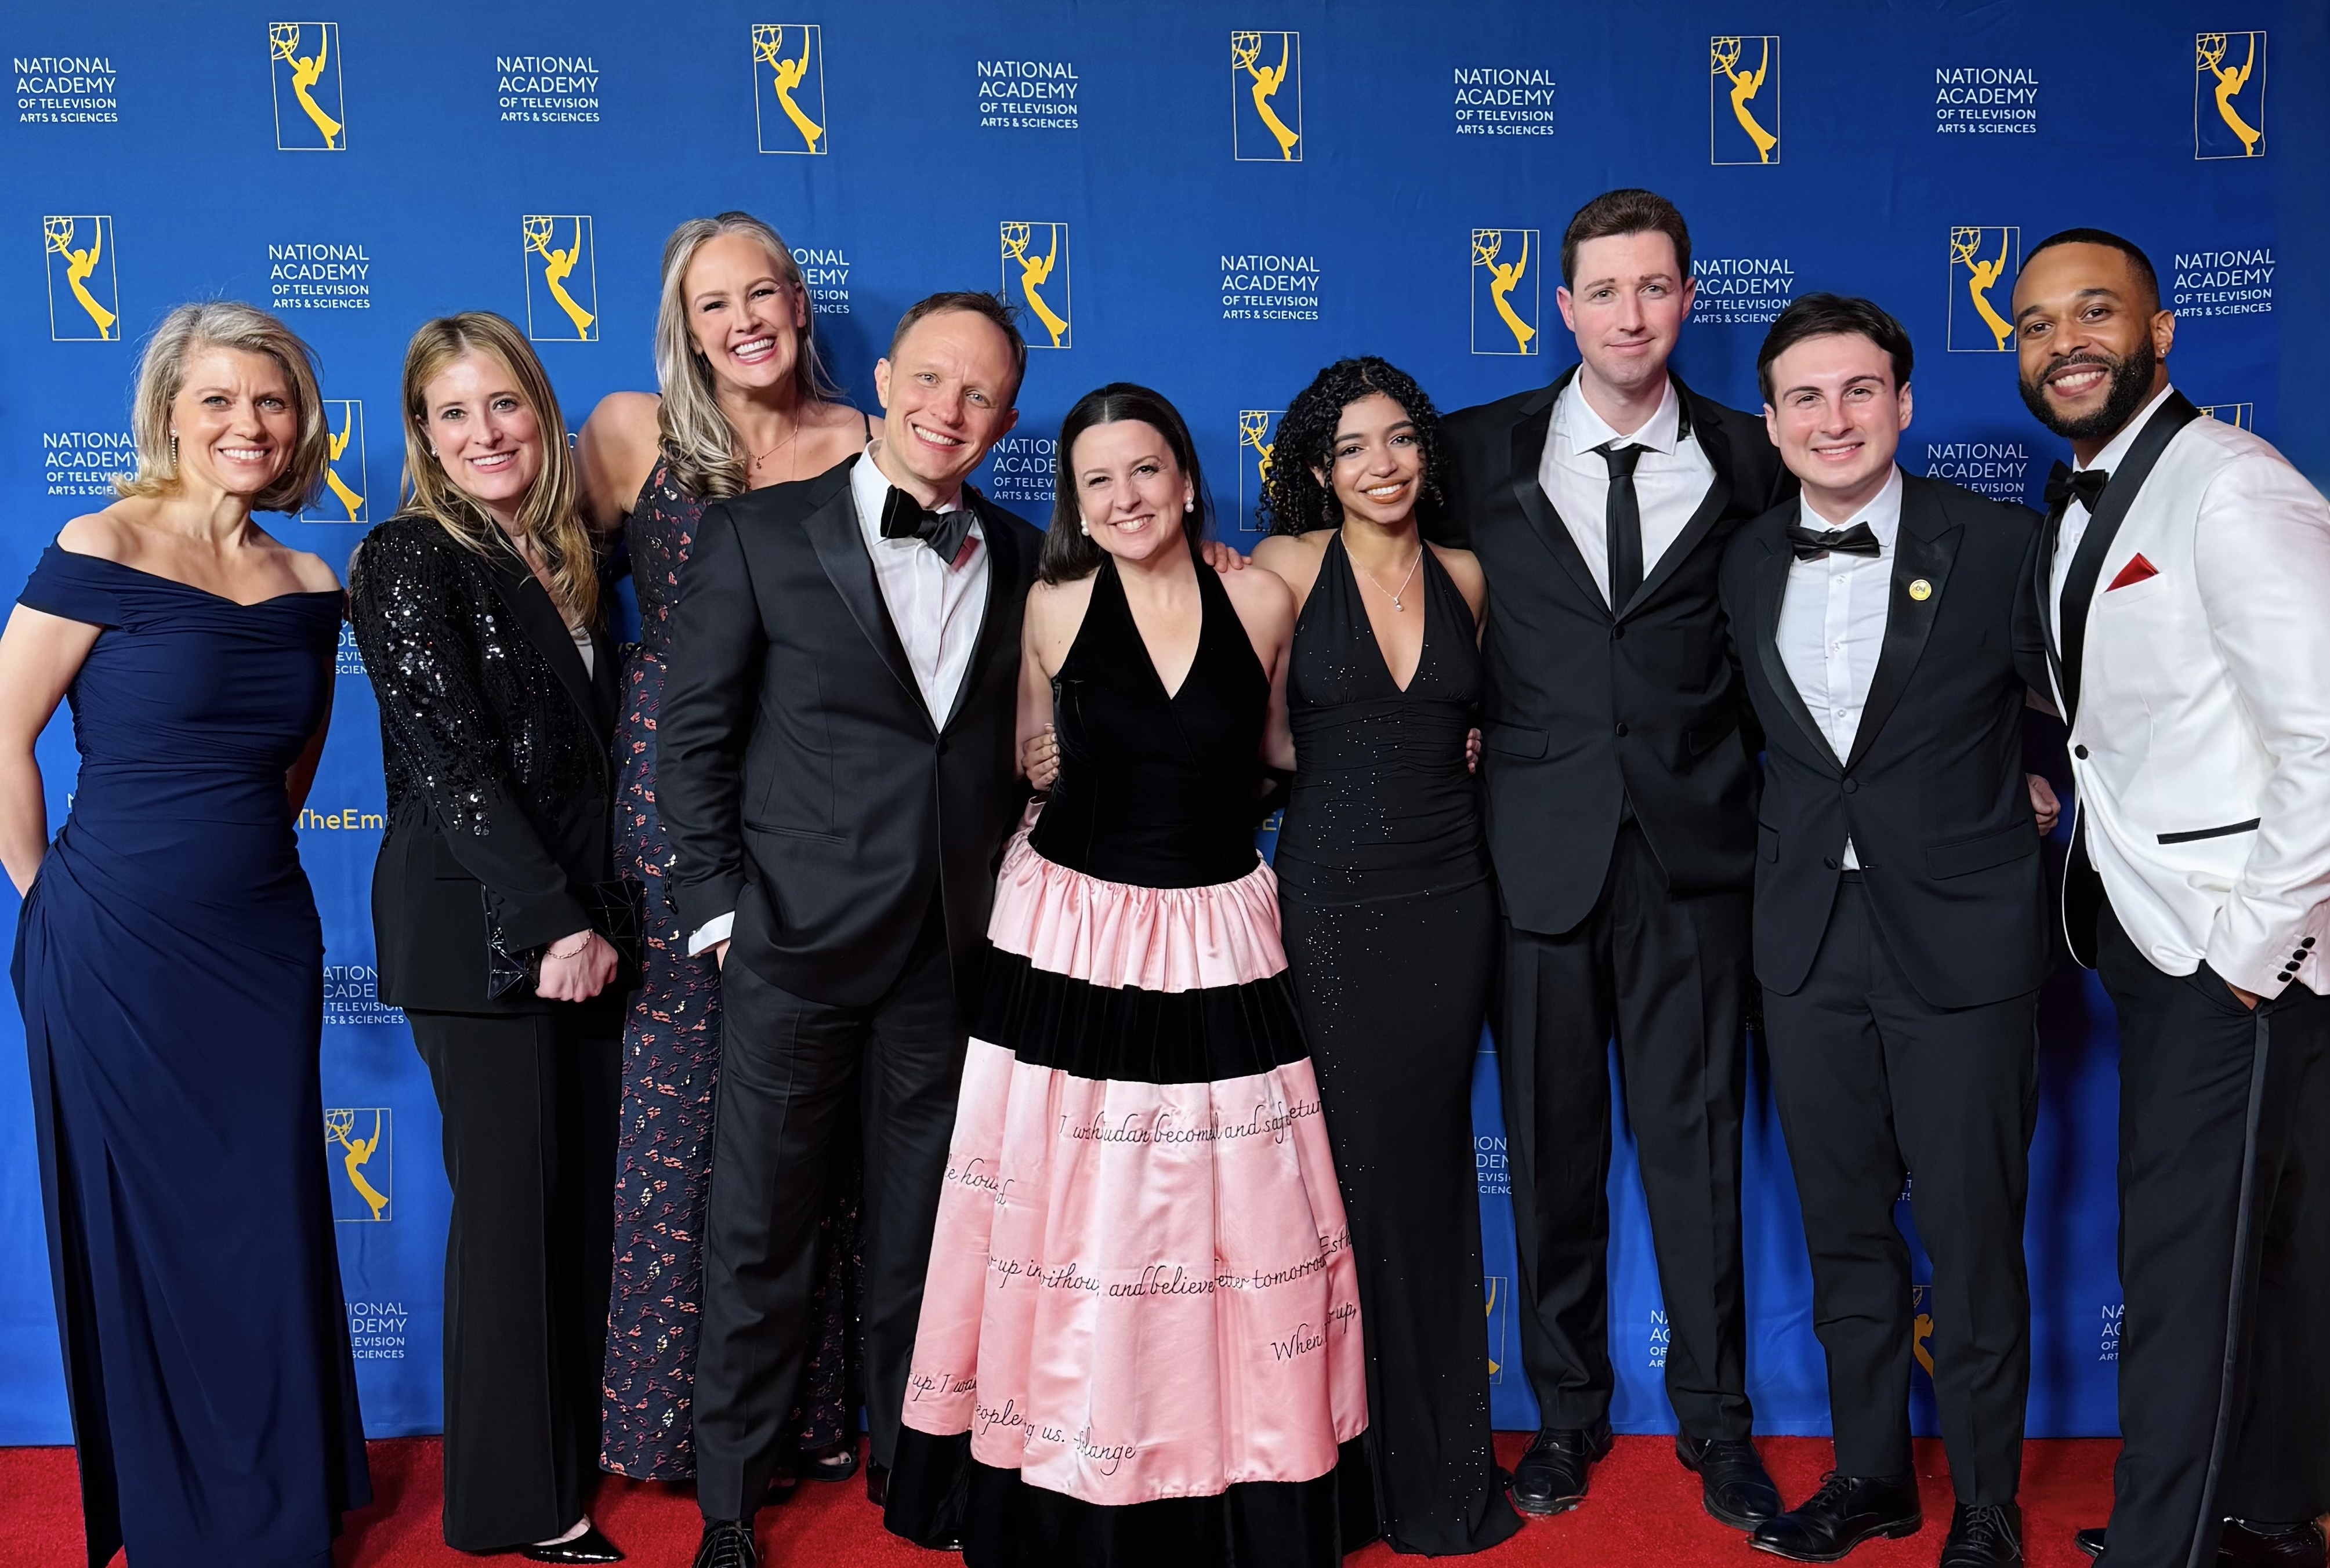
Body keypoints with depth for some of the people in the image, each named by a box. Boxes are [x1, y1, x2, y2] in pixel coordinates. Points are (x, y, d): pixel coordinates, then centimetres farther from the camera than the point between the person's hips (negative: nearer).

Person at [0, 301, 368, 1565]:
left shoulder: (308, 585, 6)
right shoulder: (102, 550, -9)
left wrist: (242, 852, 14)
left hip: (265, 944, 4)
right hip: (118, 951, -4)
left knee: (274, 1229, 10)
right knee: (146, 1235, 8)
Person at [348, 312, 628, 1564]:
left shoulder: (561, 557, 14)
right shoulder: (411, 559, -7)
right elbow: (451, 763, -14)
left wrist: (597, 916, 7)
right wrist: (553, 923, -16)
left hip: (576, 923, 7)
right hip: (478, 931, -6)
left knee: (580, 1189, 10)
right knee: (510, 1197, 0)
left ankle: (574, 1450, 26)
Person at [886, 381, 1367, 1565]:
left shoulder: (1264, 602, -2)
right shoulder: (1055, 609, -2)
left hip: (1217, 940, 1)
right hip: (1073, 937, 0)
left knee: (1234, 1221, 5)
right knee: (1071, 1218, 5)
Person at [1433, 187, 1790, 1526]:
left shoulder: (1750, 459, 6)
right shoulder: (1480, 451, 4)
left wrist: (1759, 783, 4)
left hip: (1696, 846, 0)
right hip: (1541, 845, 0)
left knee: (1697, 1137, 7)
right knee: (1553, 1142, 9)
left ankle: (1717, 1419, 24)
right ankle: (1568, 1410, 27)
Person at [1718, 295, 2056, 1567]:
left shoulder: (2000, 545, -7)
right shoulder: (1746, 564, 4)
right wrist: (1810, 818, 11)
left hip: (1961, 936, -4)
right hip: (1809, 933, 4)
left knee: (1972, 1236, 5)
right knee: (1843, 1230, 14)